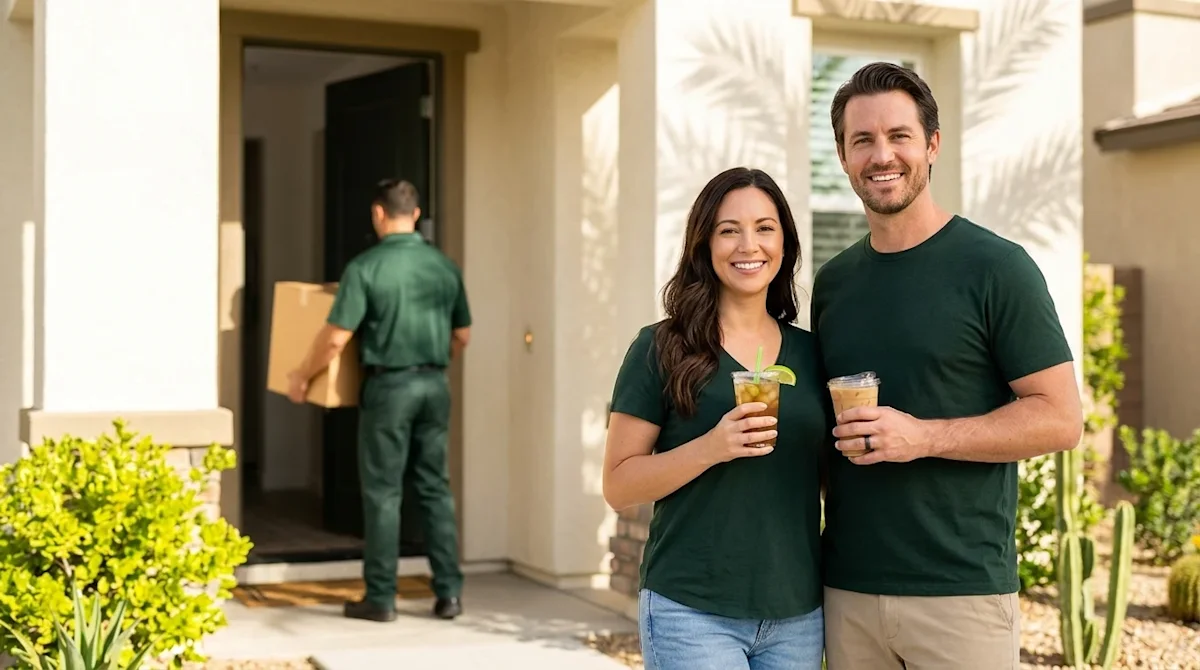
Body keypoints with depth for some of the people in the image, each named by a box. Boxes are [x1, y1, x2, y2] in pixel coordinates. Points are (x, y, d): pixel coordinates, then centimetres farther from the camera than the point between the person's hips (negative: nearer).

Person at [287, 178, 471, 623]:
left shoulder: (366, 266, -10)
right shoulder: (445, 266, 5)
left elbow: (336, 339, -12)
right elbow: (462, 336, 13)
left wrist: (302, 377, 3)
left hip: (389, 385, -4)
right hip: (435, 385, 4)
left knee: (383, 492, 3)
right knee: (435, 487, 11)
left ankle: (381, 598, 8)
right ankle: (449, 591, 12)